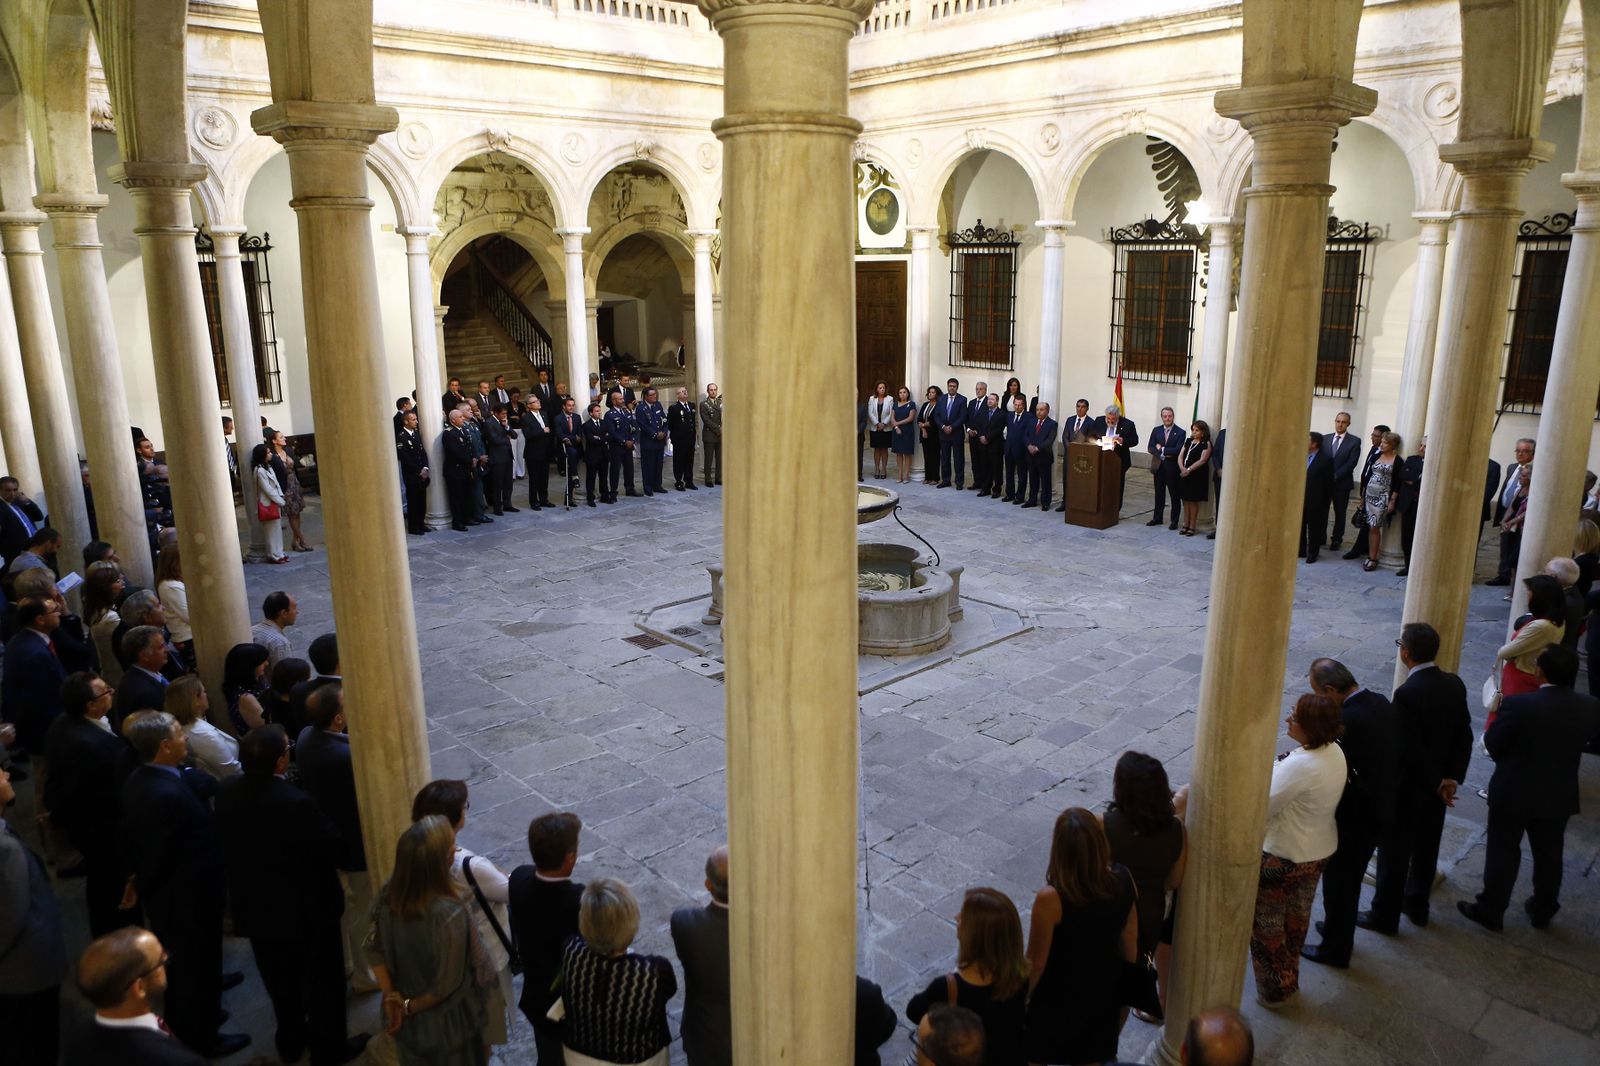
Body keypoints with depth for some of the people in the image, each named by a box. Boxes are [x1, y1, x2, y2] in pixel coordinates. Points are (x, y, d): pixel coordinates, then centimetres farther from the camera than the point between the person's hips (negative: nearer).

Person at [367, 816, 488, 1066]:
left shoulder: (389, 892, -20)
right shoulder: (449, 914, -37)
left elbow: (374, 948, -6)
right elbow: (447, 985, -26)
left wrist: (392, 998, -4)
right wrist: (411, 1007, -9)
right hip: (448, 1022, -5)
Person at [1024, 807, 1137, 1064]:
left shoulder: (1051, 899, -34)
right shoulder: (1123, 879, -19)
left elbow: (1036, 964, -20)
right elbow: (1130, 943, -3)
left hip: (1058, 998, -4)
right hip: (1104, 990, 4)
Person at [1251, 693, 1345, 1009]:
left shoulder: (1300, 766, -35)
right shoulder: (1335, 752, -8)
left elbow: (1261, 805, -30)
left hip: (1282, 858, -9)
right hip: (1319, 851, 9)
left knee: (1266, 924, 13)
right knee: (1297, 917, 26)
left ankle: (1275, 990, 30)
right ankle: (1288, 982, 46)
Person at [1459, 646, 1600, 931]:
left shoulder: (1518, 705, -26)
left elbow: (1491, 744, -15)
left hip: (1514, 792, -4)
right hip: (1559, 795, 4)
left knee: (1503, 852, 11)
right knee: (1549, 854, 21)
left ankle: (1490, 910, 22)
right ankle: (1543, 911, 38)